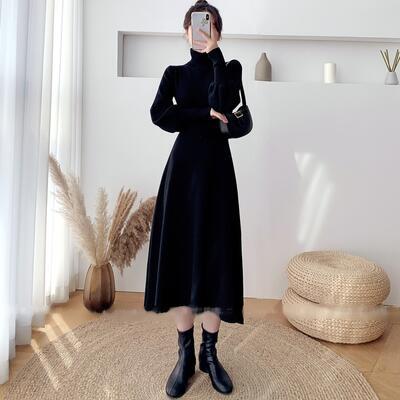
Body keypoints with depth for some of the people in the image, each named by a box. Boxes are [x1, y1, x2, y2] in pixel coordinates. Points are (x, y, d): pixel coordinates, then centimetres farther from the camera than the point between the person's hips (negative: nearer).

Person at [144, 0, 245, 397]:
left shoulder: (229, 70, 11)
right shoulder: (174, 73, 12)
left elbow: (224, 102, -12)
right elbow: (159, 115, -6)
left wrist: (213, 53, -3)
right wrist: (205, 115, -9)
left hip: (216, 170, 0)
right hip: (182, 168, 0)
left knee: (215, 257, -1)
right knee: (181, 256, -2)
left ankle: (209, 353, 15)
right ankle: (185, 354, 13)